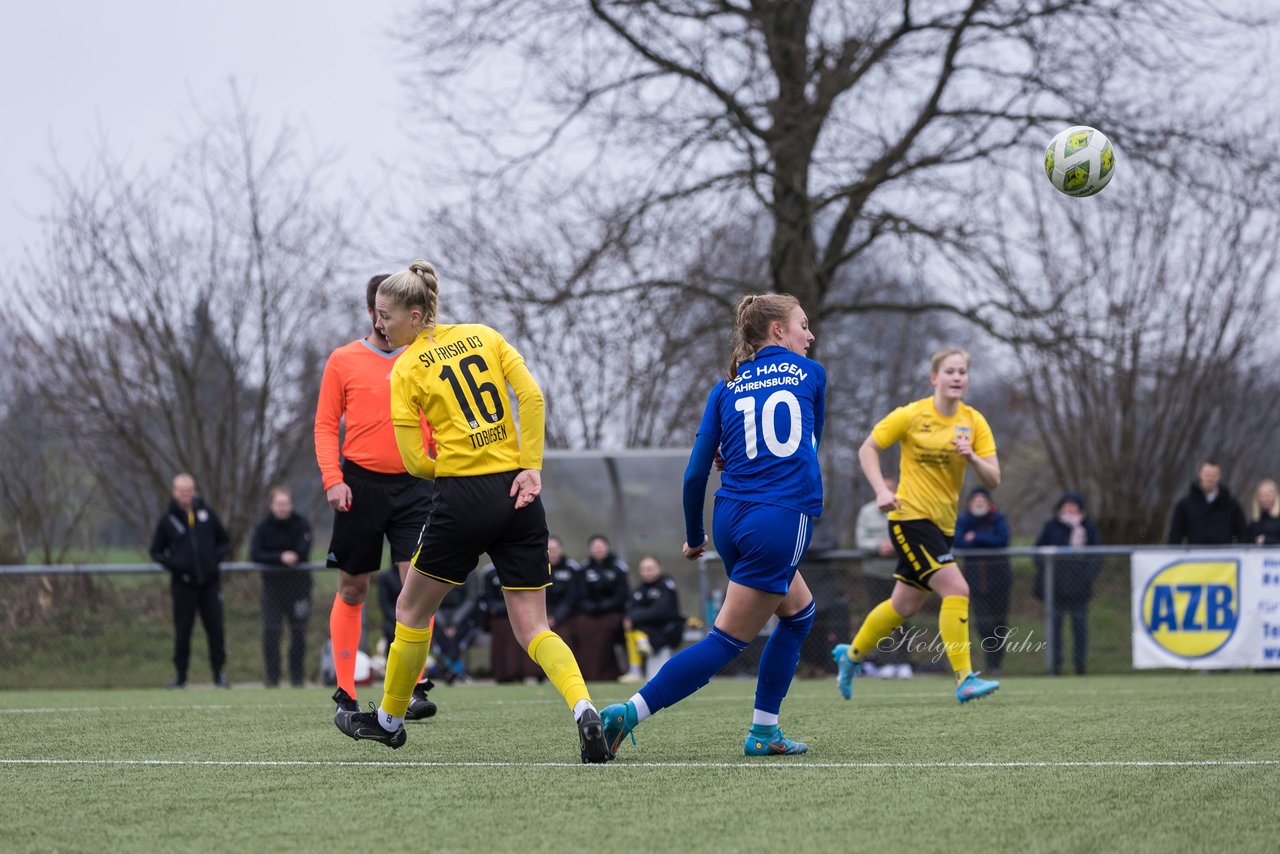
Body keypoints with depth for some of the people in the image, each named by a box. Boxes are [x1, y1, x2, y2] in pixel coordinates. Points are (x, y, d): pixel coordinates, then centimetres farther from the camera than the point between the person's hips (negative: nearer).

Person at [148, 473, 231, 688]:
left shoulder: (206, 514, 6)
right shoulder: (168, 520, 2)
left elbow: (225, 542, 16)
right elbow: (156, 552, 9)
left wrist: (217, 557, -3)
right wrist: (172, 564, -8)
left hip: (209, 582, 1)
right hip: (183, 584, -1)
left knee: (215, 628, -1)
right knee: (182, 630, 2)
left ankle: (219, 672, 6)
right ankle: (180, 674, 10)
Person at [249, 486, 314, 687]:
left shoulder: (301, 524, -4)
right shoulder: (263, 527, -1)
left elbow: (303, 553, -13)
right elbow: (255, 555, -11)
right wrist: (280, 558, -23)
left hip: (298, 582, 0)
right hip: (273, 583, 0)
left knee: (299, 631, 3)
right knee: (271, 630, -8)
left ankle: (297, 676, 12)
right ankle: (272, 676, -2)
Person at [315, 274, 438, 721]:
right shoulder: (344, 360, 3)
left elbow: (437, 424, 14)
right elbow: (325, 424, 3)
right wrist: (332, 478, -9)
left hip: (412, 483, 1)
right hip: (361, 483, -1)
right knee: (352, 590, 5)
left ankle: (414, 688, -10)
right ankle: (345, 693, 13)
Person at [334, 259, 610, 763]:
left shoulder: (406, 370, -1)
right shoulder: (483, 336, 10)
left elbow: (415, 461, -5)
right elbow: (531, 396, -1)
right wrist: (531, 468, -1)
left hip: (462, 497, -4)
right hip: (517, 495, 4)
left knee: (412, 610, 18)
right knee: (532, 628, 4)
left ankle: (389, 719, 30)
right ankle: (584, 710, -20)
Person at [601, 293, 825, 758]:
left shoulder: (727, 387, 12)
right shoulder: (811, 374, 7)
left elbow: (695, 473, 7)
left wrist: (694, 537, 20)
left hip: (730, 517, 6)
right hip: (783, 521, -6)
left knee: (799, 611, 25)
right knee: (727, 641, -4)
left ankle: (764, 730, 19)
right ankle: (629, 713, -14)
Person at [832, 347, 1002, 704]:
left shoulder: (974, 422, 1)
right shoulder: (911, 415, -10)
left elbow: (993, 480, -2)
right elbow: (867, 449, -1)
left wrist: (971, 458, -22)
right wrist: (881, 491, -15)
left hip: (942, 524, 6)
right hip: (911, 518, -6)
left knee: (905, 606, 16)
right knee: (956, 589, -21)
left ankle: (851, 654, 38)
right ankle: (964, 679, -21)